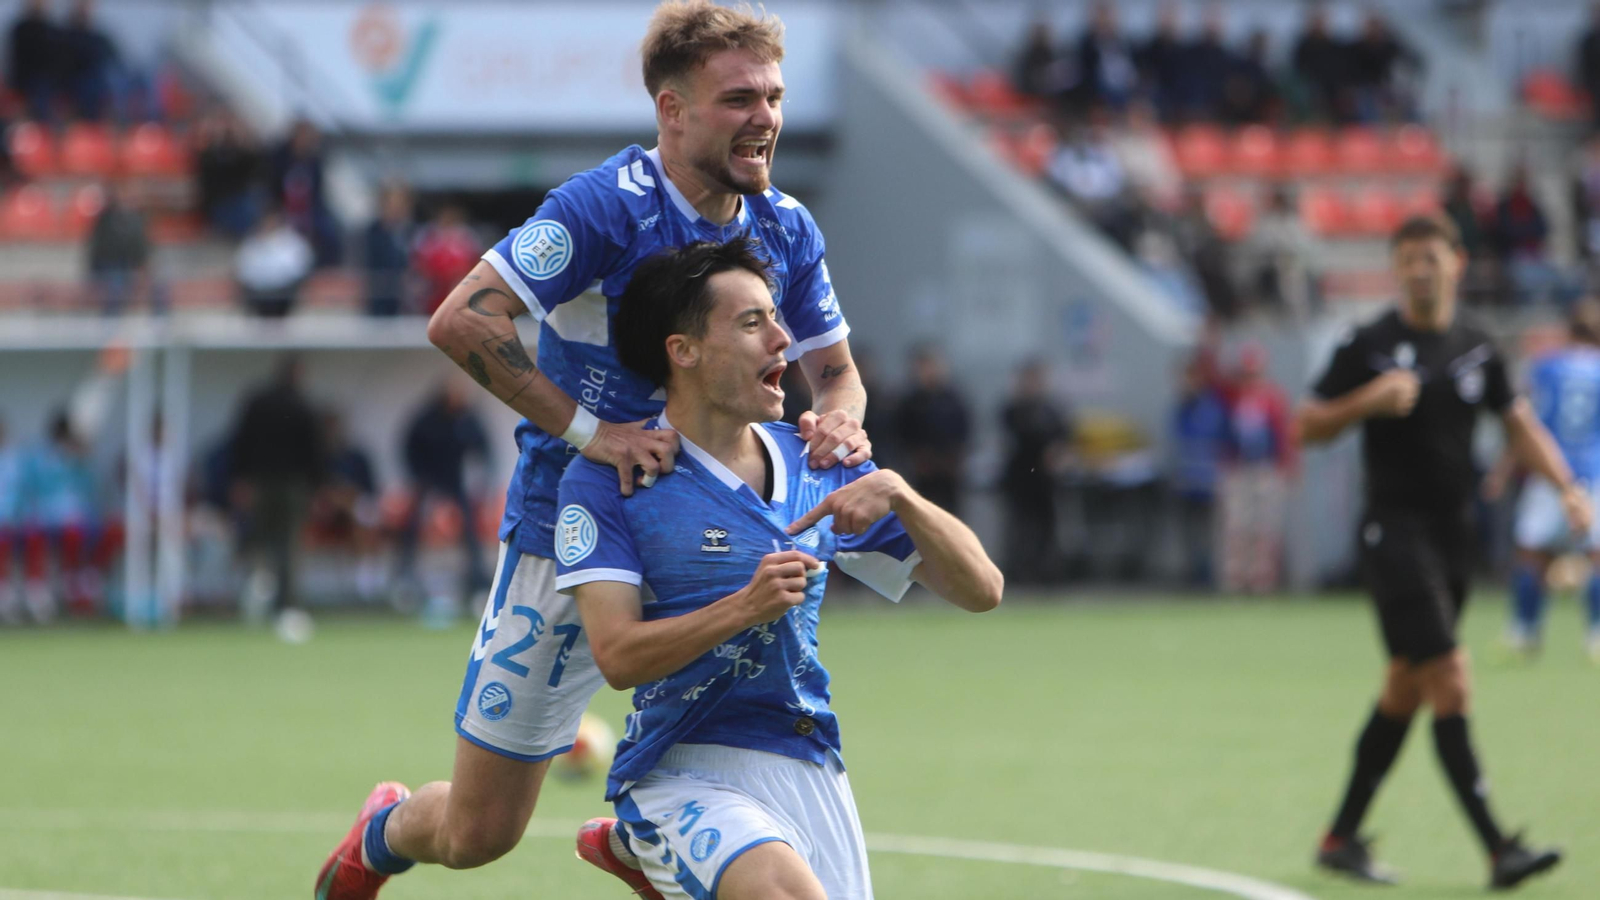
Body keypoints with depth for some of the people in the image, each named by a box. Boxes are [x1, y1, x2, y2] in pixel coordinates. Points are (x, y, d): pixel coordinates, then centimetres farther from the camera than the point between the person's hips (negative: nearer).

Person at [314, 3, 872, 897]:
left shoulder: (787, 229, 0)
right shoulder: (606, 206, -20)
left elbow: (835, 369, 11)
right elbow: (460, 322, -25)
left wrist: (837, 417, -14)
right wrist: (587, 431, -29)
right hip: (567, 530, -5)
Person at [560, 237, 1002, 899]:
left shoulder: (817, 467, 9)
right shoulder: (605, 479, -3)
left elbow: (980, 589, 7)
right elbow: (618, 657, -12)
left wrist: (896, 494, -9)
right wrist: (747, 607, -24)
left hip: (809, 767, 6)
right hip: (684, 772, -6)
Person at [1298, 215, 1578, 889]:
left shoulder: (1477, 351, 10)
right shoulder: (1370, 346, -5)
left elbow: (1519, 424, 13)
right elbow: (1308, 427, -2)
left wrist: (1567, 487, -2)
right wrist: (1368, 400, -20)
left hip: (1454, 531, 6)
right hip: (1395, 527, -6)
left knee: (1404, 692, 12)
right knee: (1450, 686, -15)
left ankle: (1341, 838, 23)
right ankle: (1497, 849, -20)